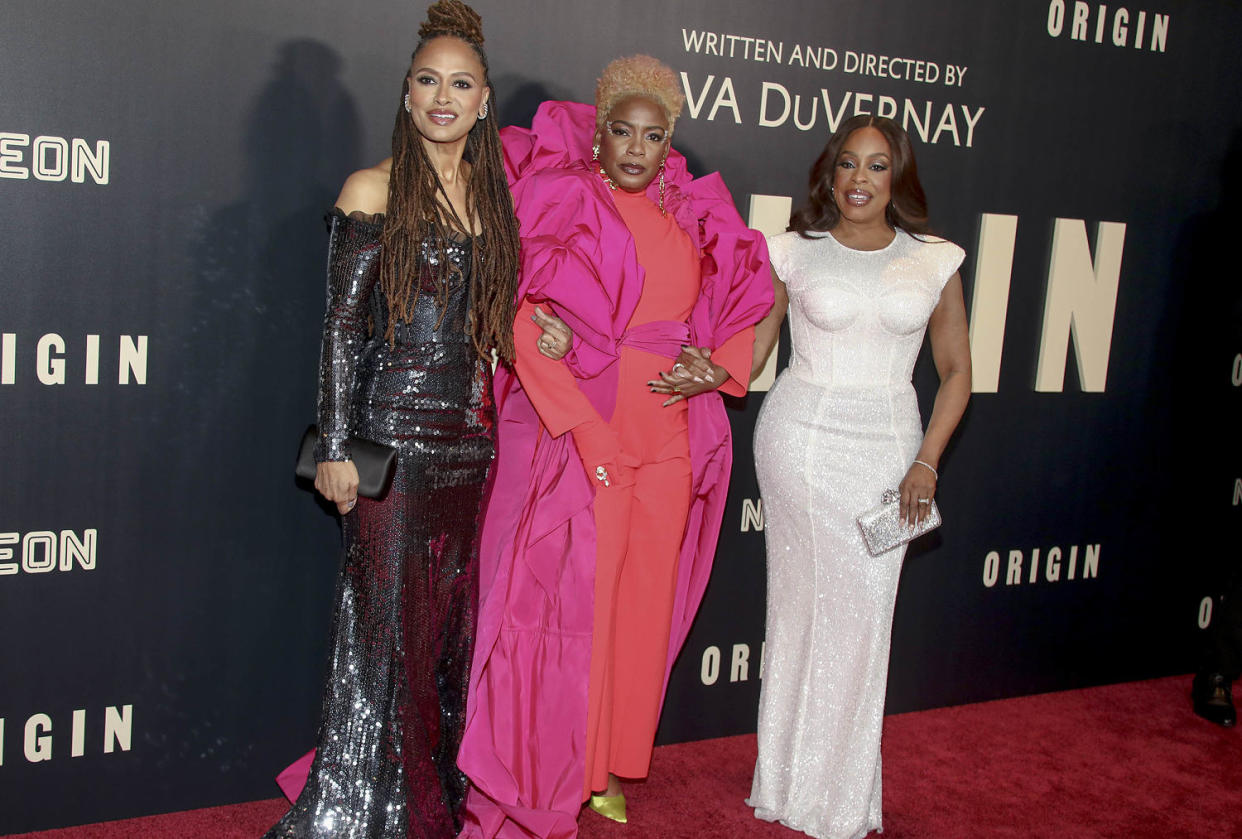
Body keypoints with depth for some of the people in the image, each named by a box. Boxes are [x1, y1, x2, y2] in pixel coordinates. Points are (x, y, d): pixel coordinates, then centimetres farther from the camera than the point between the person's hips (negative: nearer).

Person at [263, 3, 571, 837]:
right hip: (394, 431, -5)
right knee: (391, 621, 1)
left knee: (453, 615, 12)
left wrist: (538, 337, 5)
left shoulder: (493, 196, 12)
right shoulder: (375, 191, -3)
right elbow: (343, 327, -6)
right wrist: (336, 448, -10)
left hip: (471, 434, 5)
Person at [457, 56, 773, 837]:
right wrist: (584, 427, -19)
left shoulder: (693, 218, 11)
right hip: (572, 434, -5)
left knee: (641, 602, 11)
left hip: (667, 442, 5)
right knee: (565, 600, 0)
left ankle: (603, 769, 29)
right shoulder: (561, 200, -3)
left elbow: (743, 308, 19)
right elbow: (524, 322, -12)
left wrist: (718, 369, -3)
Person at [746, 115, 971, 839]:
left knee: (865, 609, 3)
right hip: (801, 437, -1)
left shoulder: (935, 262, 5)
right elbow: (751, 352, 4)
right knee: (807, 598, 1)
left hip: (888, 445, 2)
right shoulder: (795, 252, 2)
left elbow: (956, 372, 9)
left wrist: (927, 462, -1)